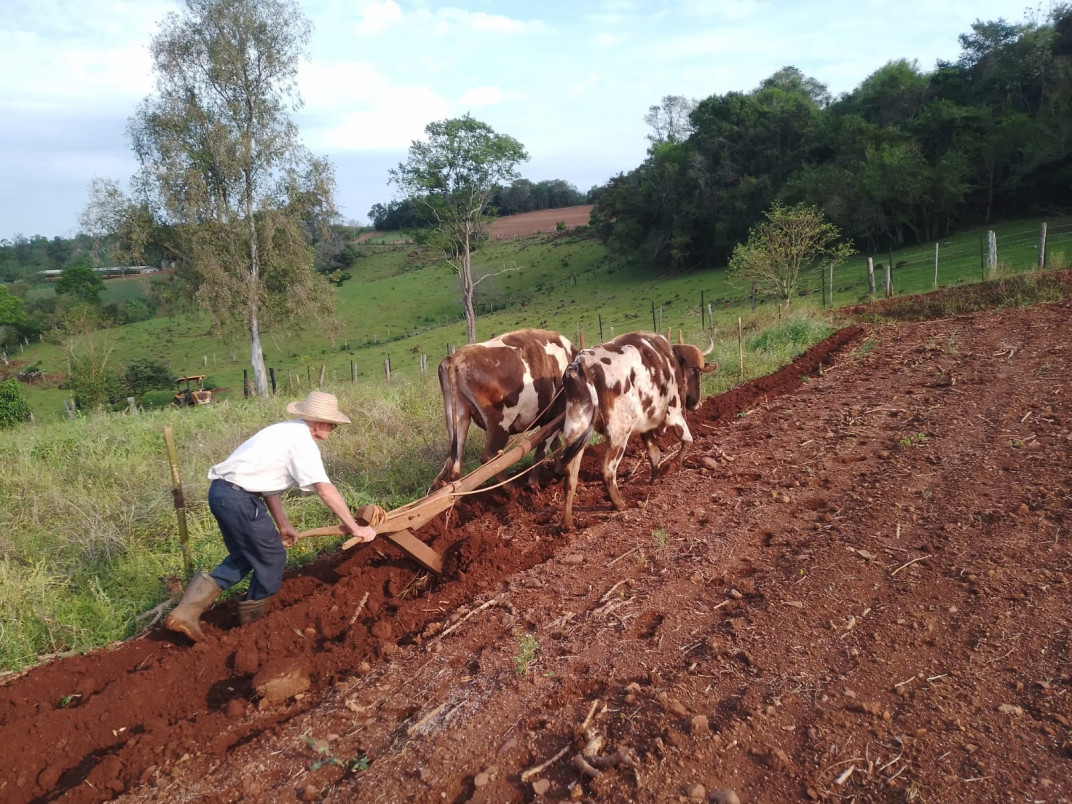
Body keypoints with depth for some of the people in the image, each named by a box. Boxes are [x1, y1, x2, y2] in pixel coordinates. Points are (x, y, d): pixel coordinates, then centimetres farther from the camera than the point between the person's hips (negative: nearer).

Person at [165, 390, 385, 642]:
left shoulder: (286, 431, 16)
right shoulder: (303, 442, -12)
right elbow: (326, 490, -16)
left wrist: (283, 525, 21)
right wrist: (355, 527, -9)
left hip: (221, 491, 9)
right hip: (240, 498, -9)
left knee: (243, 556, 21)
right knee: (272, 557, 9)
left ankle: (188, 609, 12)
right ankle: (254, 617, 29)